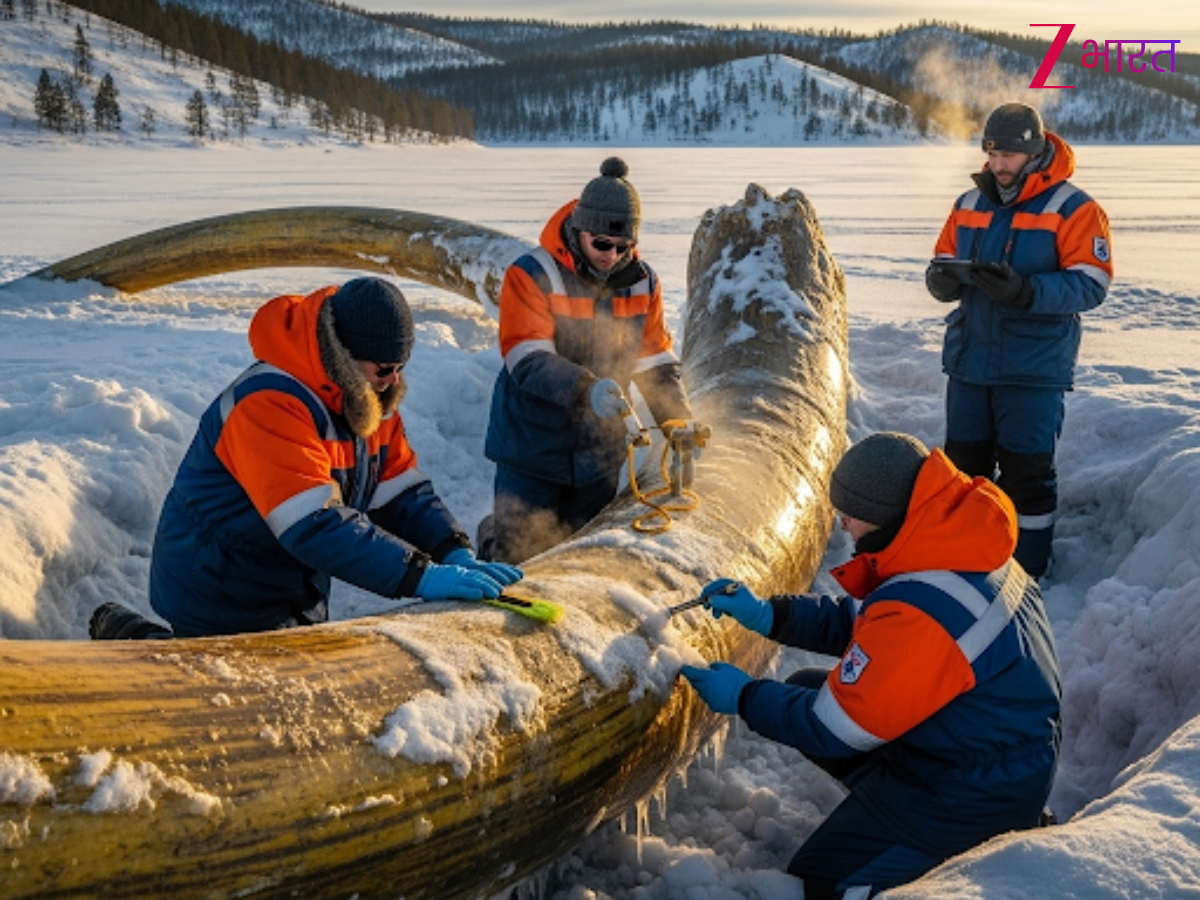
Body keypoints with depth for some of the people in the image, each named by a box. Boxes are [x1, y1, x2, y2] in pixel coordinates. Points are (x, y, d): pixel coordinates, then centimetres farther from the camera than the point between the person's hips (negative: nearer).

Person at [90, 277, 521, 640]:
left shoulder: (368, 397, -2)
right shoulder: (270, 406, -31)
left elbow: (402, 492, -4)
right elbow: (316, 525, -40)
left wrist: (456, 555, -21)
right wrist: (422, 576, -45)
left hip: (299, 598, 9)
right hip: (223, 608, -9)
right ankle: (129, 640, 15)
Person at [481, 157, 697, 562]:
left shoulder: (642, 282, 0)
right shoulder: (531, 276, -16)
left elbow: (656, 361, 4)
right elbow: (528, 361, -25)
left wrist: (678, 421, -10)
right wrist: (586, 389, -41)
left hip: (600, 451, 5)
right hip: (534, 445, -4)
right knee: (519, 555, 2)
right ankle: (492, 539, 34)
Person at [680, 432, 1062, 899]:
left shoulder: (918, 614, -34)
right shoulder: (959, 549, -6)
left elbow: (837, 727, -23)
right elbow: (860, 622, 8)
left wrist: (744, 697, -9)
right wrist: (767, 615, 0)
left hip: (977, 795, -9)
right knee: (805, 686, 11)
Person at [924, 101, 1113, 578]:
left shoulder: (1073, 209, -6)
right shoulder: (969, 204, 10)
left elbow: (1091, 285, -13)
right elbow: (942, 264, 11)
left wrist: (1026, 291, -28)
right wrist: (943, 279, -14)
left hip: (1034, 369, -5)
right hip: (968, 360, 5)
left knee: (1027, 472, 1)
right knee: (963, 465, 12)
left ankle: (1027, 573, 13)